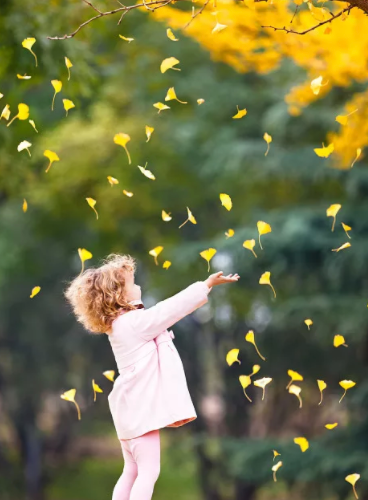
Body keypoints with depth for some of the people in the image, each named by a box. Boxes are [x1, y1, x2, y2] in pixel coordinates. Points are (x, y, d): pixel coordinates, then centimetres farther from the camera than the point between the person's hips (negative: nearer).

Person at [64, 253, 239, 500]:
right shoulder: (136, 322, -17)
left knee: (132, 471, 14)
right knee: (149, 471, -8)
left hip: (132, 407, 10)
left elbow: (166, 311, 19)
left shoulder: (120, 324, 13)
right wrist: (207, 285, -6)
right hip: (141, 408, -10)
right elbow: (171, 308, -14)